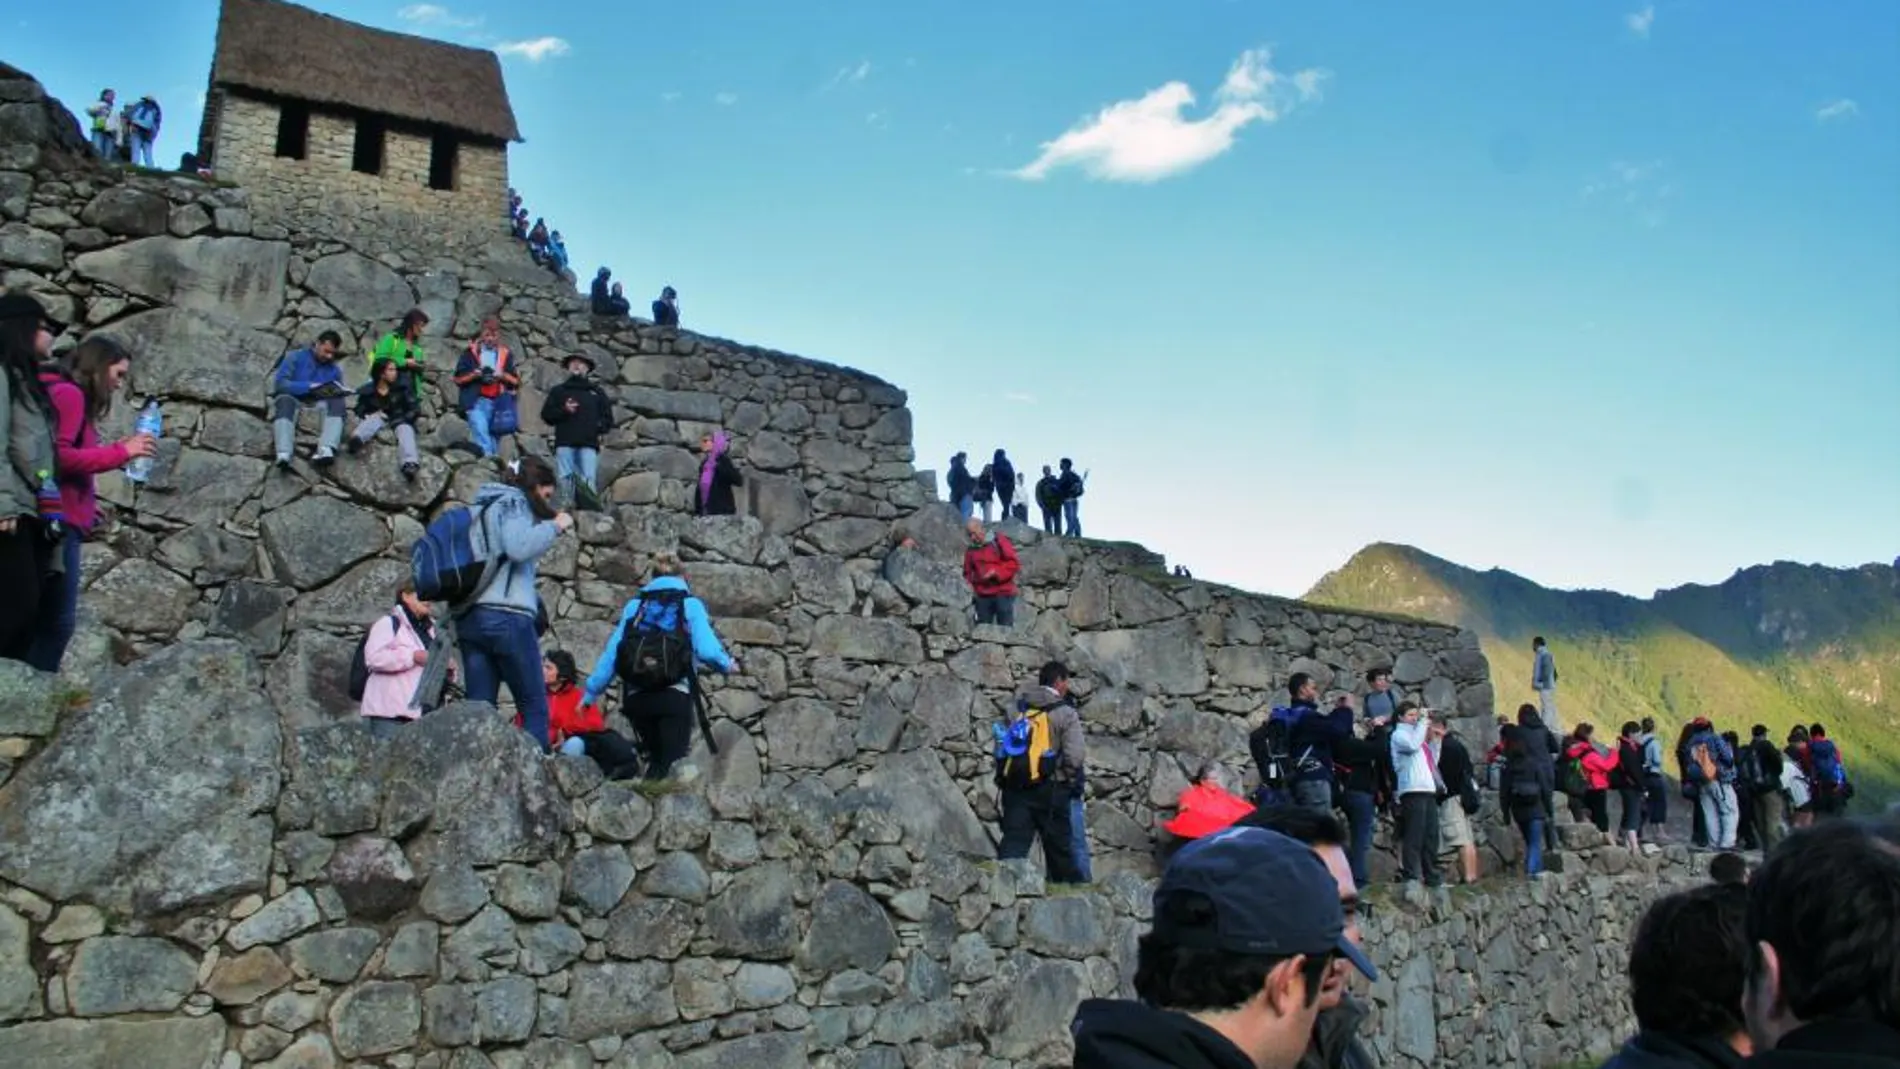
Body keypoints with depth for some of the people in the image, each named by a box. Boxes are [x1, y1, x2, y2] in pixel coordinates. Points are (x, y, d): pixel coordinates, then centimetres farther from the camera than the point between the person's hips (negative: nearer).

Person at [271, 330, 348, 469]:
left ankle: (325, 451, -54)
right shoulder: (295, 357, 5)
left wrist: (338, 393, -15)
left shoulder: (335, 369, 16)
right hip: (293, 402, -3)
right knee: (285, 399, -36)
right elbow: (279, 383, -9)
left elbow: (338, 395, 10)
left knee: (337, 403, -27)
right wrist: (310, 387, -19)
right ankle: (283, 456, -57)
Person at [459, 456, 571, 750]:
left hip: (470, 618, 8)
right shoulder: (513, 501, 0)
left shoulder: (481, 507, 26)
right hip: (505, 616, -8)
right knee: (535, 707, -4)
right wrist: (554, 526, -5)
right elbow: (518, 547, -16)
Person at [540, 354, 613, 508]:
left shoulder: (597, 392, 23)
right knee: (564, 479, -8)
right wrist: (563, 410, -4)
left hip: (589, 444, -1)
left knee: (589, 481, -13)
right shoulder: (558, 391, 23)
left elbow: (608, 419, 17)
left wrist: (598, 426, -3)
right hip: (564, 443, 1)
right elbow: (546, 415, 13)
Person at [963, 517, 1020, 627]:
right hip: (982, 596, 4)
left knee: (1005, 629, -6)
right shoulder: (971, 550, 12)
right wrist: (970, 585, -1)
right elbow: (968, 573, 19)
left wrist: (996, 572, -16)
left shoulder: (998, 541, -1)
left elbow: (1014, 564, -6)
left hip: (1003, 594, -4)